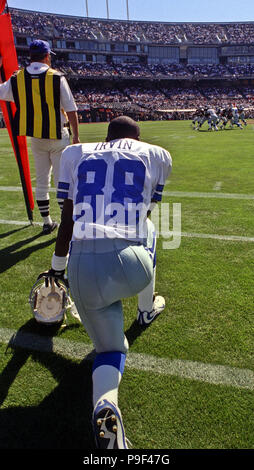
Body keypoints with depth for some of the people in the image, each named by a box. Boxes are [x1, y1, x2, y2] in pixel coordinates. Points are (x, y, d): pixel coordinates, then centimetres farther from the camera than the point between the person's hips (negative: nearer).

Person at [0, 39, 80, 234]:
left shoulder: (17, 78, 1)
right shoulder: (57, 77, -9)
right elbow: (71, 110, -9)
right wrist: (76, 136, 0)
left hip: (35, 137, 4)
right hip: (58, 137, -4)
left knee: (42, 181, 14)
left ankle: (47, 223, 21)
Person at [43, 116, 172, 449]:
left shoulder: (75, 154, 20)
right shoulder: (156, 155, 17)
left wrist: (57, 268, 36)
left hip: (82, 269, 1)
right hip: (130, 265, 0)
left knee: (110, 347, 22)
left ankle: (105, 405, -9)